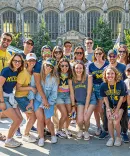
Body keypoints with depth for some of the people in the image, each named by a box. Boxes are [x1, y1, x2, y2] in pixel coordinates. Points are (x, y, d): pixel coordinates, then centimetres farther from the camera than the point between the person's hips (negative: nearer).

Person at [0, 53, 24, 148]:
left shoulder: (18, 72, 3)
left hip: (10, 97, 8)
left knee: (20, 119, 6)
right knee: (16, 120, -8)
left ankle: (10, 138, 24)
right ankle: (8, 141, 11)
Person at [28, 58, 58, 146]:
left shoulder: (54, 78, -5)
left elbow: (54, 93, -3)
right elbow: (32, 87, -2)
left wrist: (48, 103, -10)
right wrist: (31, 101, -5)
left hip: (49, 101, 0)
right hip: (37, 100, 0)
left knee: (47, 121, -4)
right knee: (40, 118, -17)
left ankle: (53, 135, 24)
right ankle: (41, 138, 3)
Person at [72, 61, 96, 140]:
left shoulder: (88, 77, -15)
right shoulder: (72, 79, -9)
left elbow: (89, 93, -13)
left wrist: (86, 107, -13)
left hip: (90, 100, -1)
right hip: (79, 101, 2)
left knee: (86, 119, -18)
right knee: (79, 120, -17)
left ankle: (86, 131, 17)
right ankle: (80, 130, 19)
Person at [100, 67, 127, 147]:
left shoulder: (121, 84, -24)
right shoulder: (103, 85, -18)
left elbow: (121, 98, -15)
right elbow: (105, 98, -5)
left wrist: (116, 111, -14)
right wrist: (108, 110, -12)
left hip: (119, 106, -2)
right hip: (110, 106, 2)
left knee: (116, 122, -15)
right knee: (110, 121, -13)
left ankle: (118, 137, 13)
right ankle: (112, 137, 13)